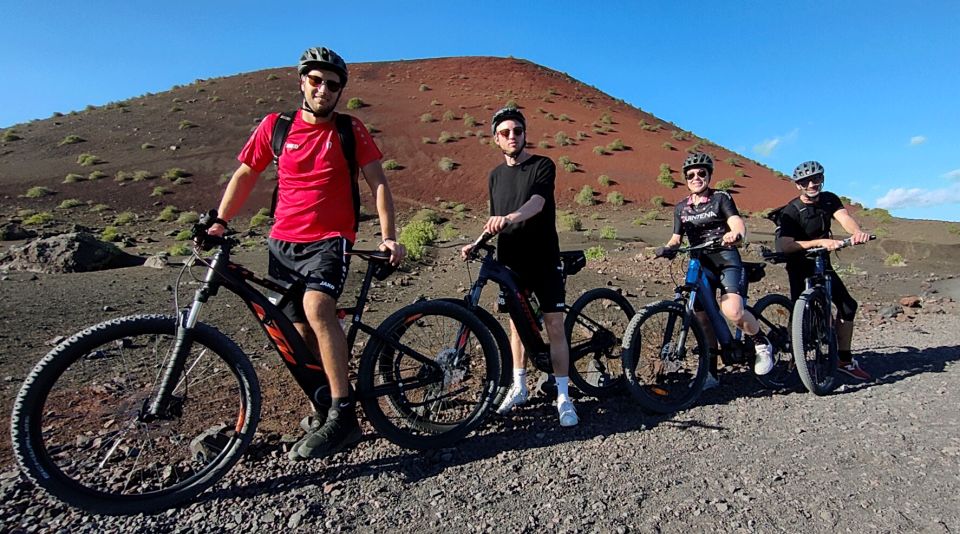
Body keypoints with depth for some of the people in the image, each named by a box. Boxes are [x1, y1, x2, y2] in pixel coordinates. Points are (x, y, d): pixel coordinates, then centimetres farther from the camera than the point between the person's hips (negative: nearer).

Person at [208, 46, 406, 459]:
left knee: (316, 307, -29)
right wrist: (218, 223, 5)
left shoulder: (350, 130, 2)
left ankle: (342, 416, -21)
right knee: (300, 333, 8)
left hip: (329, 239, -3)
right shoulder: (275, 126, 7)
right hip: (282, 242, 4)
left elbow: (378, 182, -1)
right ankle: (326, 409, 29)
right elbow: (244, 176, 14)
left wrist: (388, 236, -12)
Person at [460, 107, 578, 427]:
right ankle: (519, 388, 25)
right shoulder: (496, 175, 13)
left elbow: (538, 201, -22)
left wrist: (510, 217, -42)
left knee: (554, 325, -5)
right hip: (511, 262, 4)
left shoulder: (542, 166, -2)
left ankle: (563, 397, 5)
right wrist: (476, 244, 0)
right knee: (517, 323, 11)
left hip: (543, 260, -4)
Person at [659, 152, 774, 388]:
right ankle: (709, 373, 8)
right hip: (700, 265, 4)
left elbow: (738, 223, -14)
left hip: (726, 260, -4)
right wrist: (668, 247, -11)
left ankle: (761, 343, 7)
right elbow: (676, 237, 13)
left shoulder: (721, 198, 1)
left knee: (732, 311, -25)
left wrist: (735, 233, -38)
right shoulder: (681, 208, 12)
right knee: (702, 318, -4)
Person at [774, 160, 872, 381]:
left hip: (823, 263, 6)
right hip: (800, 266, -6)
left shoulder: (829, 199, -3)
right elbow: (784, 245, -34)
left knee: (848, 306, 3)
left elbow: (844, 218, -22)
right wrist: (820, 241, -44)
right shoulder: (791, 211, -20)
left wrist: (857, 232, -44)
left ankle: (844, 360, 16)